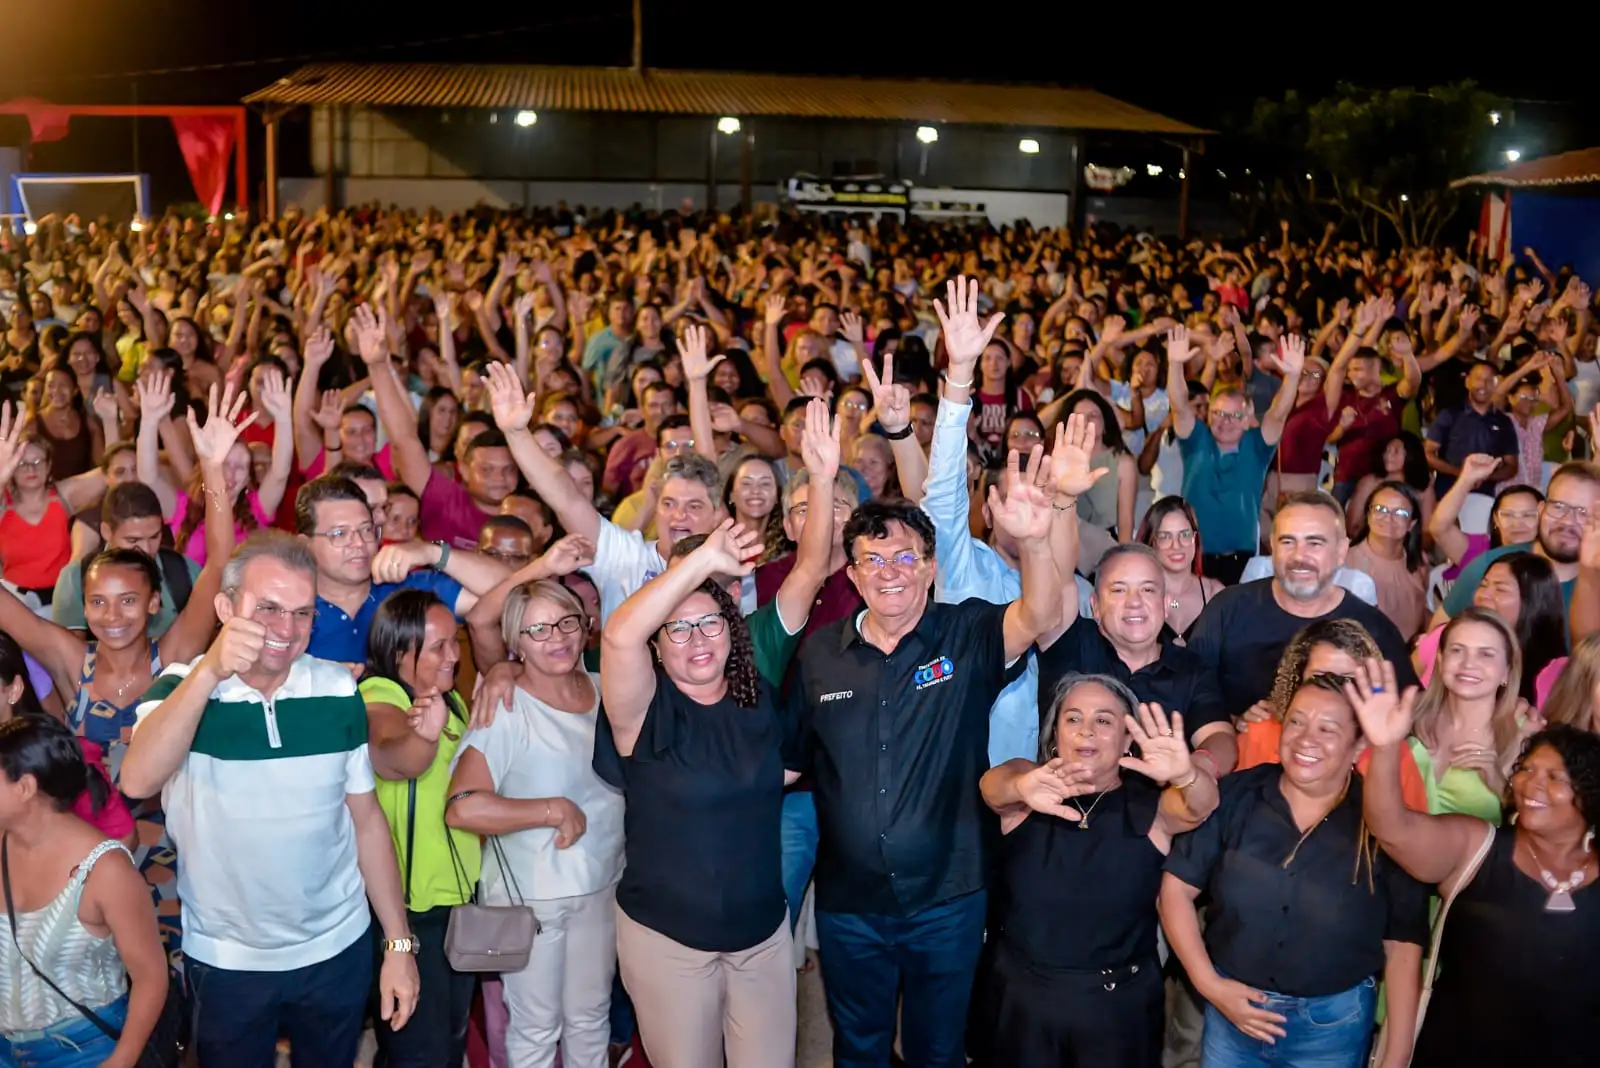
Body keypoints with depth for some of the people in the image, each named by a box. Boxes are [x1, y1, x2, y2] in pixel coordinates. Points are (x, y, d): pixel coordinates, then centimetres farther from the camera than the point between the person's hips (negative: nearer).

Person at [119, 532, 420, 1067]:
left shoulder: (339, 691, -6)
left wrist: (399, 944, 0)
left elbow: (366, 819, 1)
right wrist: (209, 671, -38)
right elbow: (138, 782, -30)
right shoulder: (182, 689, -11)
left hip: (337, 948, 2)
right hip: (225, 959, -1)